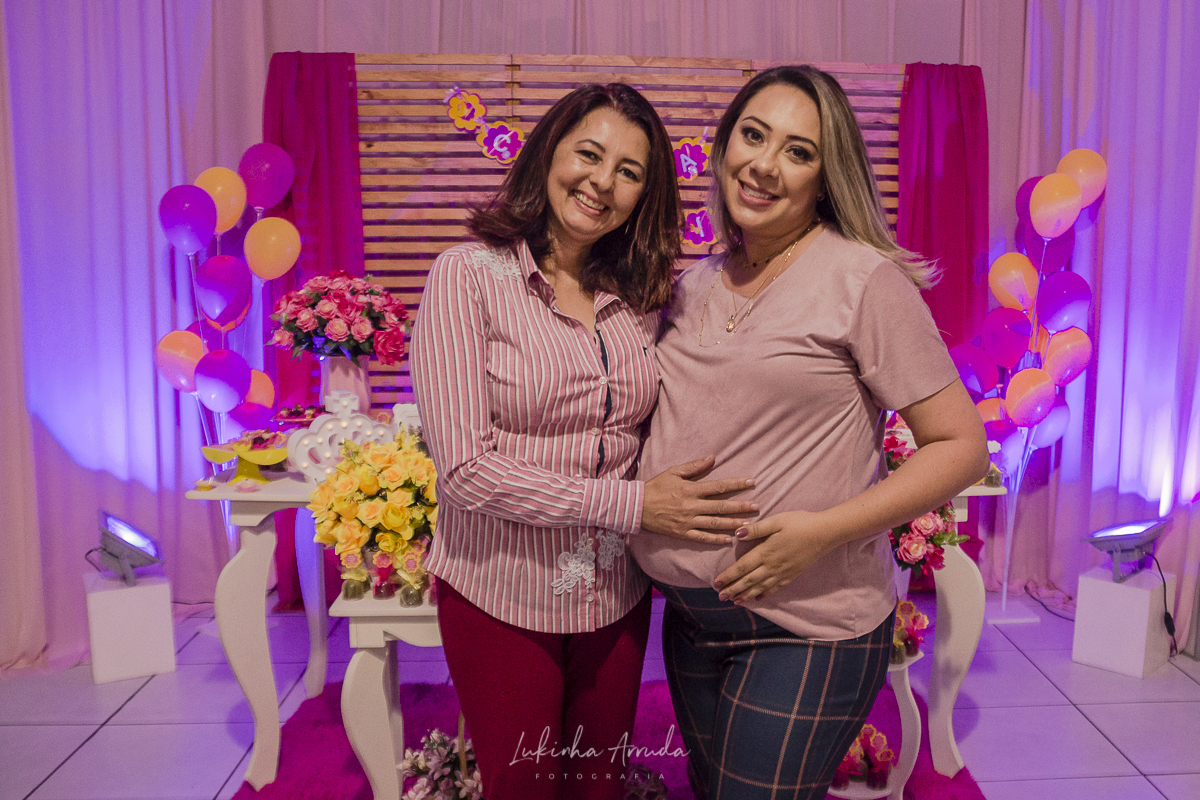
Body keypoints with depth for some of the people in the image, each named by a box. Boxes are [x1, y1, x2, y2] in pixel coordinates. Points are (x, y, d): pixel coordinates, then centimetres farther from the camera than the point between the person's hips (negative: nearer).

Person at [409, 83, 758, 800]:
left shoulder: (646, 295, 1)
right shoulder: (471, 275, -13)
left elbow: (652, 433, 7)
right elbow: (466, 467, -20)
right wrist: (631, 505, -22)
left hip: (616, 595, 4)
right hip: (501, 594, -4)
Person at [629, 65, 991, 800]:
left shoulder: (864, 278, -13)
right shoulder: (695, 286, 6)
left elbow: (962, 446, -12)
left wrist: (823, 531, -22)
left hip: (807, 625, -6)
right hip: (691, 616, 7)